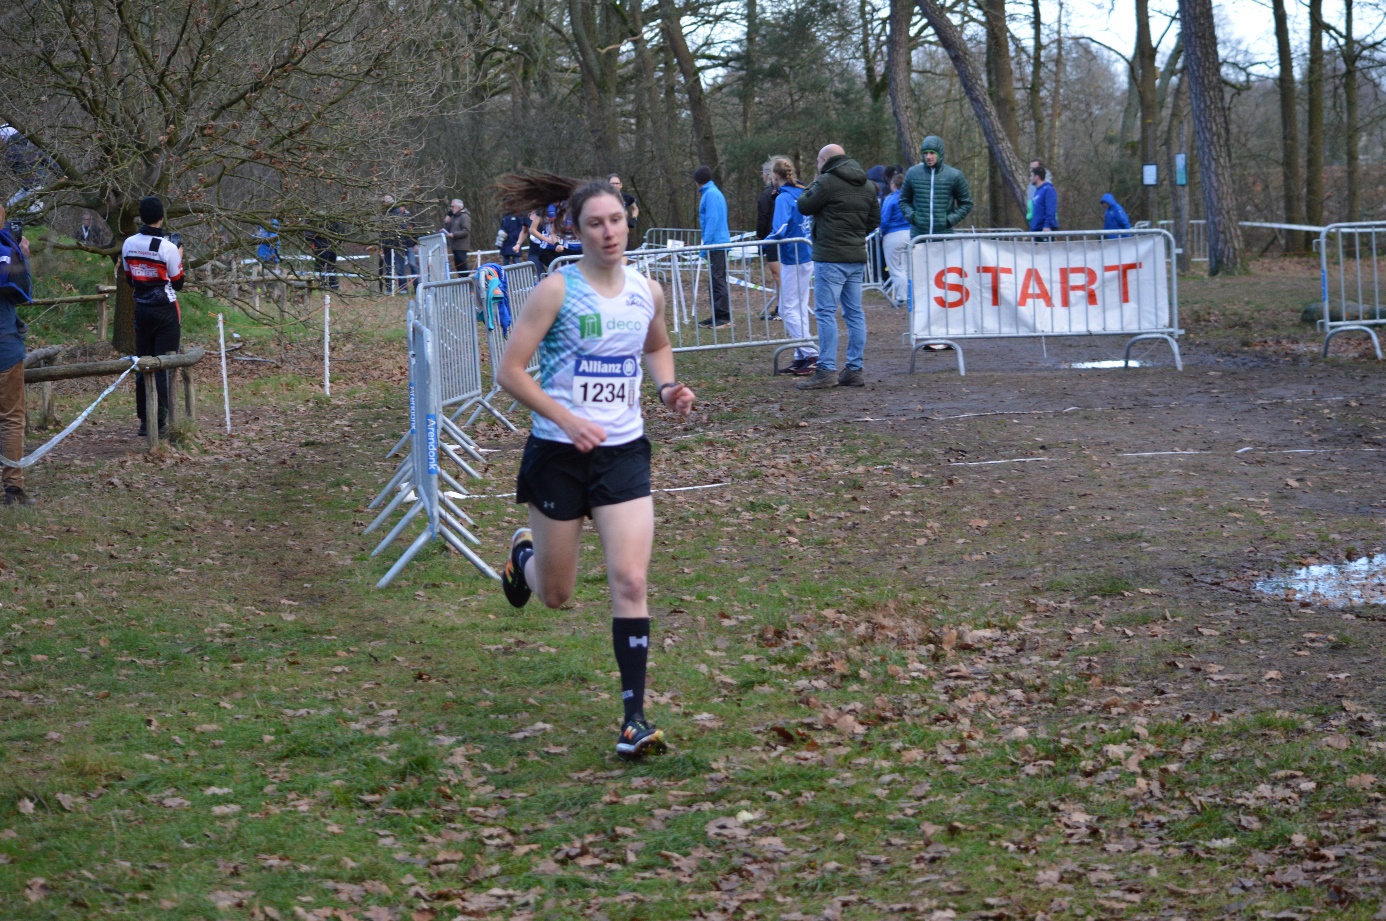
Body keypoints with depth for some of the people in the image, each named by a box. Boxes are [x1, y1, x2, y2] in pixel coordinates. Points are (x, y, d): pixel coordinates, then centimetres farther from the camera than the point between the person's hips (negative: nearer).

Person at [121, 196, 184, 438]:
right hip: (165, 312, -5)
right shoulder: (168, 248, -14)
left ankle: (144, 420, 11)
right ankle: (160, 420, -5)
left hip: (141, 309, 5)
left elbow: (129, 279, 11)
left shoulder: (129, 244, 1)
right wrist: (179, 259, 9)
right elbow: (178, 284, -4)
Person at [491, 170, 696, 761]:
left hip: (624, 453, 3)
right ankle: (524, 553, 49)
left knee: (629, 581, -11)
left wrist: (668, 388, 4)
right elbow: (510, 371, -12)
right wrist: (567, 419, -22)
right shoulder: (557, 291, -12)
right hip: (558, 454, -3)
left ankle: (634, 717, -5)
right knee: (555, 594, 11)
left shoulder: (647, 291, 3)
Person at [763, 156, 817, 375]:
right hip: (808, 257, 9)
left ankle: (811, 356, -9)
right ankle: (801, 357, 16)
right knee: (799, 308, 14)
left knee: (789, 310, -4)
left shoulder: (783, 198, -14)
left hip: (793, 259, -9)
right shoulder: (803, 194, 10)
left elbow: (780, 231, -23)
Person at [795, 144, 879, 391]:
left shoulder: (827, 182, -11)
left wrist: (811, 190, 12)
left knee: (826, 312, -7)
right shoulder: (867, 185, 14)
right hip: (857, 256, 8)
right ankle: (854, 370, 10)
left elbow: (804, 206, -5)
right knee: (854, 313, 9)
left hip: (831, 257, -8)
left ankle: (826, 370, -11)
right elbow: (874, 219, 18)